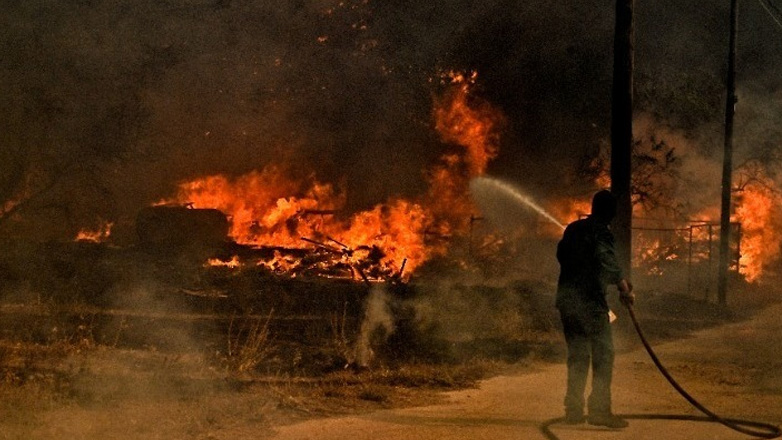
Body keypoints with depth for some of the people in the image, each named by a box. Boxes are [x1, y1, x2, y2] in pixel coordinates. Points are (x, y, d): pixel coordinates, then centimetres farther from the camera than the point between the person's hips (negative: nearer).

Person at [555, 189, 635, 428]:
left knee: (577, 355, 14)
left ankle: (573, 409, 13)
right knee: (603, 355, -5)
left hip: (566, 300, 7)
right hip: (590, 301, -7)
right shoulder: (601, 232, -9)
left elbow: (561, 254, 26)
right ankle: (599, 409, -12)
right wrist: (625, 290, -16)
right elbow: (609, 263, -20)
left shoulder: (572, 229, 13)